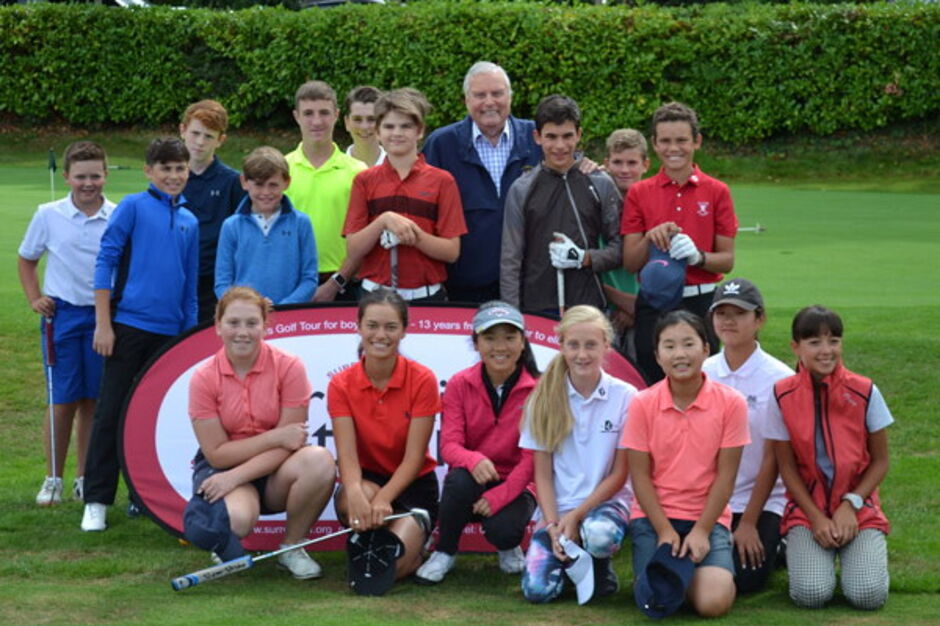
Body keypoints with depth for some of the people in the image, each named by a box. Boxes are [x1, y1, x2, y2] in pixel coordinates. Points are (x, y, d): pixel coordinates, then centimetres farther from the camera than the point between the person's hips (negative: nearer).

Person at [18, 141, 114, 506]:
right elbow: (26, 260, 13)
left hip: (104, 314, 1)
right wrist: (35, 299, 1)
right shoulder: (48, 216, 0)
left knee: (94, 400, 6)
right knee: (63, 401, 0)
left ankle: (84, 480, 16)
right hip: (63, 313, -1)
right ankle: (53, 479, 12)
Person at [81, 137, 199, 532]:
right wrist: (103, 324, -11)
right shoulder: (134, 207, -3)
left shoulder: (190, 222, 12)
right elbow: (105, 260, -6)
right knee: (112, 413, -2)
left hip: (171, 332, 5)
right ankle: (97, 501, 1)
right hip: (130, 325, -5)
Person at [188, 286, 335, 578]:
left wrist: (235, 477, -22)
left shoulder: (288, 367, -10)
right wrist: (274, 437, -17)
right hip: (222, 468, -1)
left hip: (273, 472, 1)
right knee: (236, 519, -37)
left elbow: (287, 446, -12)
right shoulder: (204, 378, -8)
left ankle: (292, 546, -7)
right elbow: (217, 453, -9)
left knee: (319, 460, -33)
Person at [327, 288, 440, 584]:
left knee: (391, 566, -26)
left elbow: (414, 457, -15)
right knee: (350, 501, -36)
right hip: (367, 480, 2)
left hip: (412, 485, -2)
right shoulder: (341, 385, -6)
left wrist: (383, 499, -32)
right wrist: (355, 493, -39)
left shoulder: (422, 380, -12)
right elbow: (347, 453, -16)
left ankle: (417, 540, 10)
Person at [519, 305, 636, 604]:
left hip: (606, 503, -2)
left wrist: (576, 515, -13)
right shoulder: (545, 398, 1)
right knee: (537, 589, -21)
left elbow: (619, 474, -3)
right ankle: (566, 558, 14)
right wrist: (553, 524, -13)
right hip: (557, 507, 2)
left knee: (599, 536, -38)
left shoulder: (625, 397, -5)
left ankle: (600, 569, -2)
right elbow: (542, 473, 2)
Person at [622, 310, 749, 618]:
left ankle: (690, 567, 11)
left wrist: (701, 531, -12)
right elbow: (640, 475, -3)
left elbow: (725, 474, -5)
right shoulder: (642, 404, -5)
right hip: (653, 516, 0)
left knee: (714, 602, -23)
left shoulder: (730, 402, -7)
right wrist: (665, 531, -12)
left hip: (708, 518, 0)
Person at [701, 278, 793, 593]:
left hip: (761, 500, -3)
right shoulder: (701, 374, 2)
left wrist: (749, 522, -10)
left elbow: (772, 457, -9)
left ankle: (772, 547, 16)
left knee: (744, 578, -18)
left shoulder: (779, 378, -9)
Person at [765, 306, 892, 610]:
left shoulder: (864, 392, -7)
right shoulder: (783, 395, -7)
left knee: (869, 595, -21)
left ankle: (850, 554, 13)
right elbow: (787, 467, -1)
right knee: (811, 594, -24)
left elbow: (880, 462, 1)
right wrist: (817, 518, -10)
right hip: (807, 508, 0)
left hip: (858, 508, 0)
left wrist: (850, 505, -11)